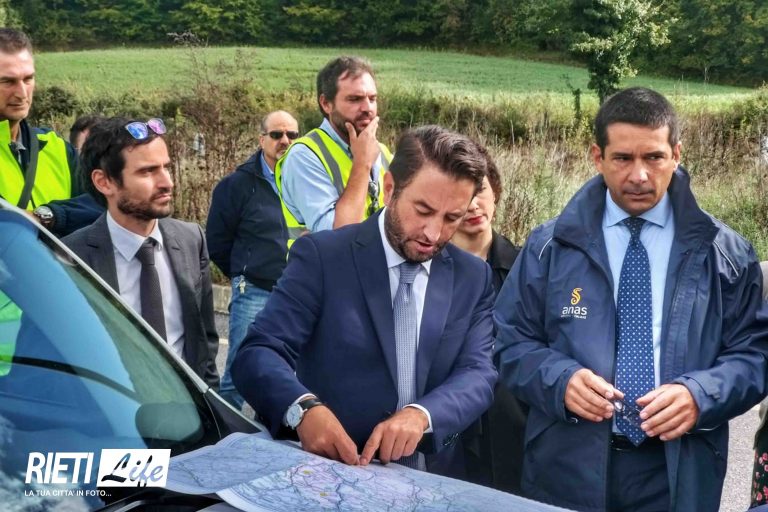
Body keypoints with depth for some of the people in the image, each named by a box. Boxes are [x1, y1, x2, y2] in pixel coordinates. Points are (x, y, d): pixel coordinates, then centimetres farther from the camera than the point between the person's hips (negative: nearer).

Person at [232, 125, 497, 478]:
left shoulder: (473, 278, 6)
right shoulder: (321, 257, -5)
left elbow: (479, 373, -3)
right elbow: (257, 355, -10)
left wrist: (422, 415, -22)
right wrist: (304, 408, -29)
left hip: (432, 479, 3)